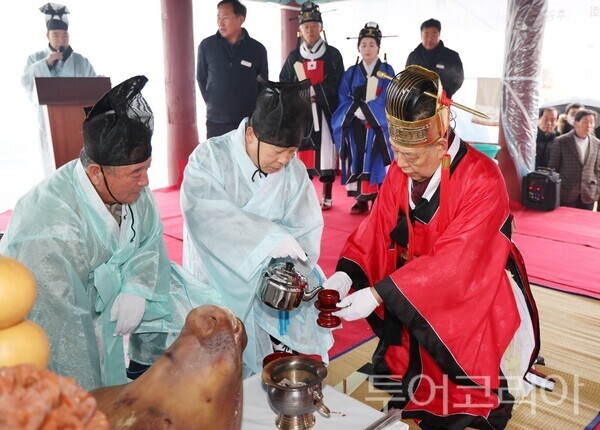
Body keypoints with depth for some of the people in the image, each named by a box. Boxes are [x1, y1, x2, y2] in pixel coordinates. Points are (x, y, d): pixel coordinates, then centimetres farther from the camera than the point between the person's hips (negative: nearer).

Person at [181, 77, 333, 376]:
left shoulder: (294, 171, -3)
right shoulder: (210, 158, -14)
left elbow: (307, 229, -9)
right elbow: (205, 213, -31)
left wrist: (289, 270, -28)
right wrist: (269, 235, -39)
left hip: (268, 277, 4)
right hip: (217, 276, -4)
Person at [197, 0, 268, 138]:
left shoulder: (257, 49, 0)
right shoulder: (206, 46, 1)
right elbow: (201, 78, 12)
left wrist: (254, 110, 6)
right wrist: (213, 104, 7)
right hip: (216, 122, 0)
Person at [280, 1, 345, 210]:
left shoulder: (333, 54, 4)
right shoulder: (294, 57, 11)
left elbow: (338, 86, 1)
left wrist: (312, 90, -6)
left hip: (325, 113, -2)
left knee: (326, 153, -2)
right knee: (303, 154, 1)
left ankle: (327, 197, 10)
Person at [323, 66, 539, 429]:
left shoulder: (482, 181, -27)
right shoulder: (399, 171, -9)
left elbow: (453, 263, -32)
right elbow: (376, 229, -6)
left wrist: (377, 294, -34)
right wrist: (345, 275, -24)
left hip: (474, 300, -5)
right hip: (416, 297, 5)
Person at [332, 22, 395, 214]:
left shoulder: (387, 71, 4)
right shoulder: (351, 73, 10)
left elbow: (386, 100, -6)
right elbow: (344, 101, 2)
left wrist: (364, 110, -15)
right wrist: (358, 111, -16)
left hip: (378, 126, -2)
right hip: (356, 128, 2)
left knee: (376, 162, -7)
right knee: (358, 162, -1)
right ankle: (361, 201, 6)